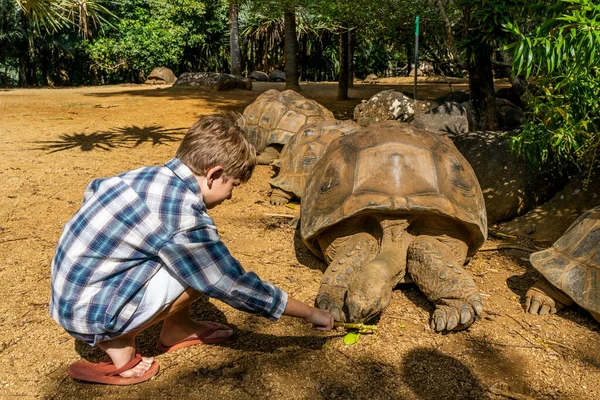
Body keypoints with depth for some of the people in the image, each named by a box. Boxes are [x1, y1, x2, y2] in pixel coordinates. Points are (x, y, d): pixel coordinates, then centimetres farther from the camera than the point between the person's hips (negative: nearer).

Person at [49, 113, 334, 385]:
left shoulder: (150, 175, -2)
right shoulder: (185, 220, -26)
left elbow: (93, 190, 19)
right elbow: (236, 287, -17)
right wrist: (312, 314, -6)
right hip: (89, 313, -8)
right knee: (210, 270, -14)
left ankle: (177, 329, 22)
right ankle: (119, 346, -5)